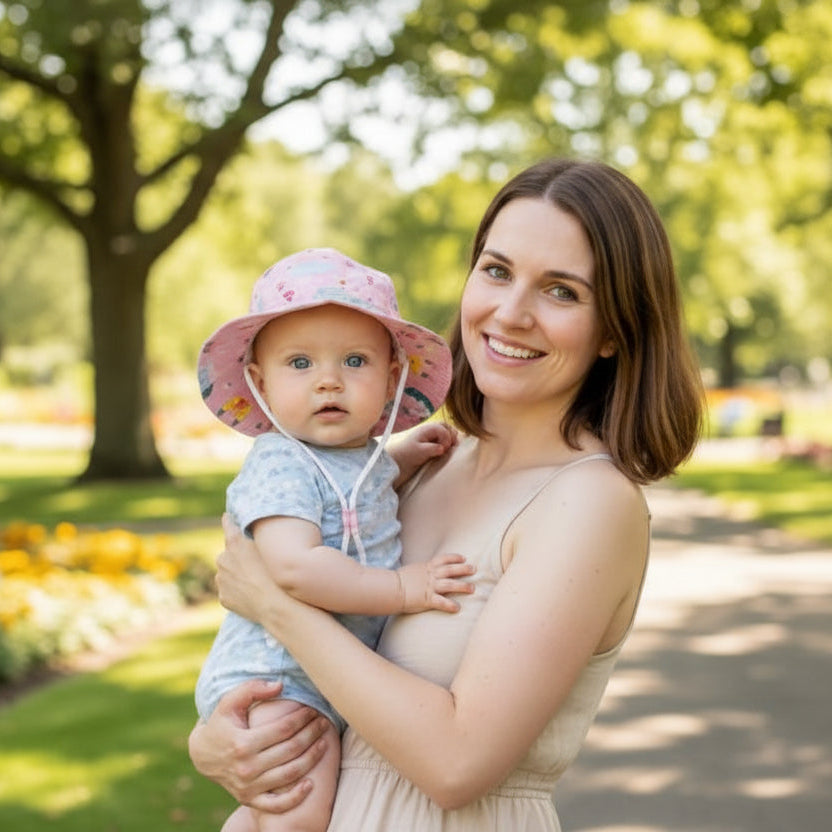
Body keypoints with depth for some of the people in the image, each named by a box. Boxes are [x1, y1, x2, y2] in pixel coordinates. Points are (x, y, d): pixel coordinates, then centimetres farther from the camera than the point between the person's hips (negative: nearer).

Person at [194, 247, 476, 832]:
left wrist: (405, 459, 15)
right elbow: (295, 568, -35)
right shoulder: (281, 466, -21)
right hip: (274, 679, -9)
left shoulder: (368, 455, 8)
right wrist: (402, 588, -31)